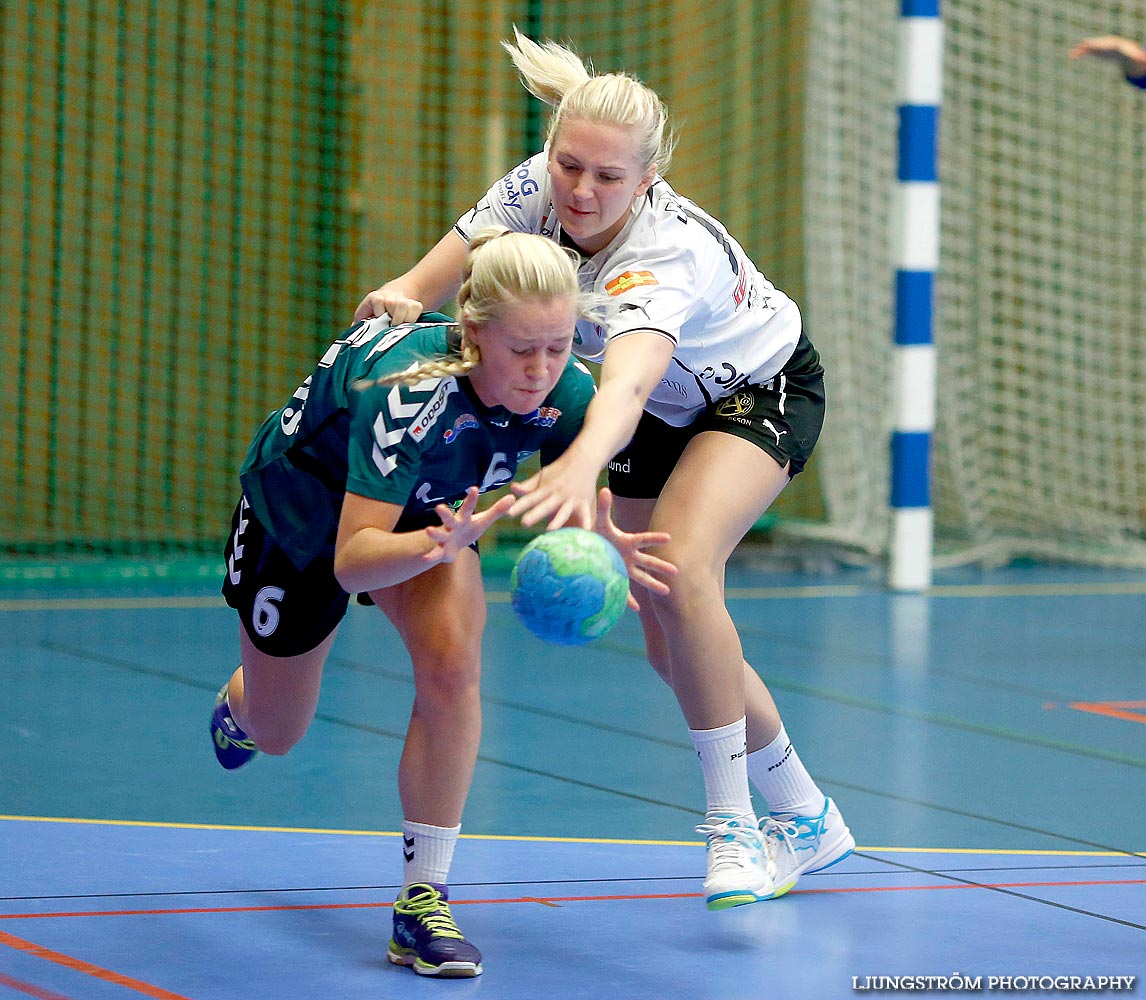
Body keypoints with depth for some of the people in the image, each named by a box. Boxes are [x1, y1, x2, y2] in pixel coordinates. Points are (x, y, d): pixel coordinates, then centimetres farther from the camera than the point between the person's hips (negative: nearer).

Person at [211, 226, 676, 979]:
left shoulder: (567, 394, -30)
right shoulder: (408, 388, -44)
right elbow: (352, 561, -44)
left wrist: (601, 541, -43)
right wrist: (438, 545, -64)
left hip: (431, 509, 3)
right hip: (302, 504, -3)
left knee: (451, 662, -27)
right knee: (275, 734, 16)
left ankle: (423, 901, -17)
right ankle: (238, 707, 57)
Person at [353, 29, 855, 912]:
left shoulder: (666, 252, -41)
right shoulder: (534, 191, -23)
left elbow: (627, 381, -60)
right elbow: (432, 285, -16)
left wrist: (582, 464, -80)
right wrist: (403, 296, -41)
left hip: (763, 391, -7)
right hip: (664, 414, 7)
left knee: (681, 570, -32)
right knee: (673, 648, 5)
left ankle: (732, 824, -22)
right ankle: (807, 821, 25)